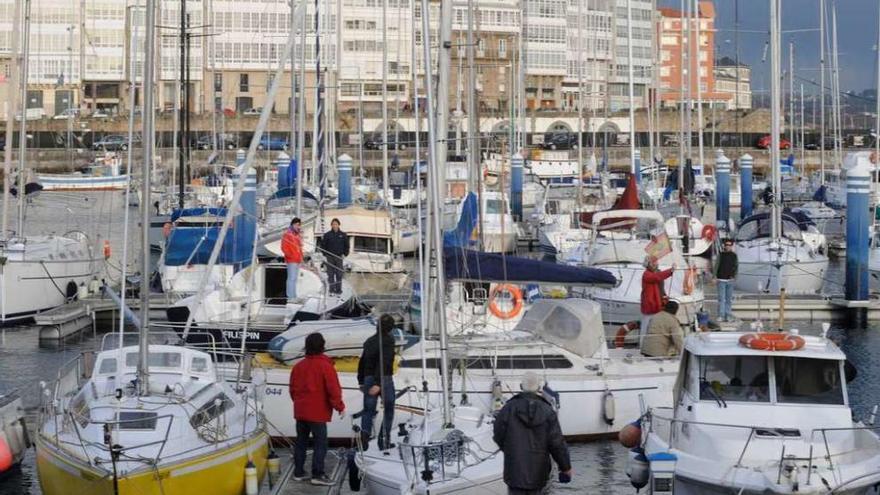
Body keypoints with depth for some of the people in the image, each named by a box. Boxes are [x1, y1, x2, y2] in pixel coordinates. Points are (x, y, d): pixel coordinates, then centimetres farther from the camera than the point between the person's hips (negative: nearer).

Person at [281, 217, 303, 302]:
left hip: (298, 260, 9)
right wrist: (290, 255, -19)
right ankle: (290, 297, -11)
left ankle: (293, 296, 18)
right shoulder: (287, 234, -9)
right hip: (291, 260, -9)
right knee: (291, 278, -11)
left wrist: (301, 257, 14)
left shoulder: (298, 234, 17)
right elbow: (284, 247, -13)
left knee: (295, 278, 12)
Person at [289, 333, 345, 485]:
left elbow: (293, 389, 16)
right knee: (320, 443, -4)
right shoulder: (325, 366, -12)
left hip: (300, 411, 7)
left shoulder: (298, 366, 9)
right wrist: (340, 407, -6)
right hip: (318, 413, -7)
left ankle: (298, 472, 17)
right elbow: (333, 389, -15)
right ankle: (318, 474, -8)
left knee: (301, 442, 13)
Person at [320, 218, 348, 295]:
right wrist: (325, 254, 0)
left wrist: (345, 254, 3)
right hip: (329, 257, -1)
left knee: (339, 274, -2)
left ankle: (338, 289, 3)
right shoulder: (327, 235, 2)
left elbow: (346, 246, 13)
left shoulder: (343, 235, 6)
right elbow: (323, 245, 7)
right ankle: (332, 289, 4)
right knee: (330, 274, 0)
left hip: (339, 257, 1)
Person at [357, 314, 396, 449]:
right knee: (388, 409, 9)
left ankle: (364, 433, -19)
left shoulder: (369, 341, 11)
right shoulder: (388, 339, -9)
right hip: (384, 379, -5)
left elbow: (362, 362, 14)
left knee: (368, 410, 5)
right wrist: (378, 383, -23)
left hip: (368, 379, 5)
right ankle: (384, 440, 5)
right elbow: (384, 362, -19)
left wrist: (361, 381, 22)